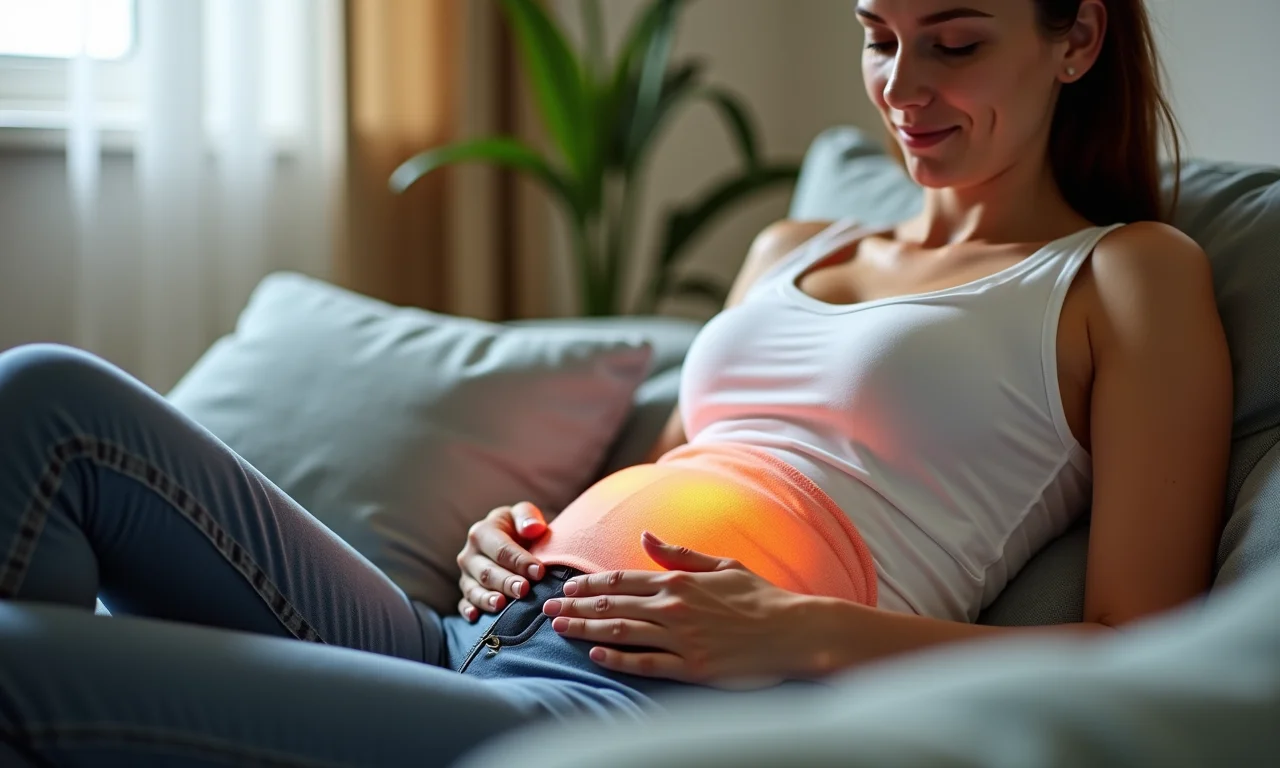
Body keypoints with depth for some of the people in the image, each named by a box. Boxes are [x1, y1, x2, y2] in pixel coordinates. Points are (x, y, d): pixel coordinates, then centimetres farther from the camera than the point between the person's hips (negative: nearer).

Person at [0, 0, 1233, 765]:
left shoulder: (1130, 274, 8)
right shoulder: (788, 250, 27)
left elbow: (1141, 657, -2)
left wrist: (808, 632, -13)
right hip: (479, 640, 8)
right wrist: (514, 532, 9)